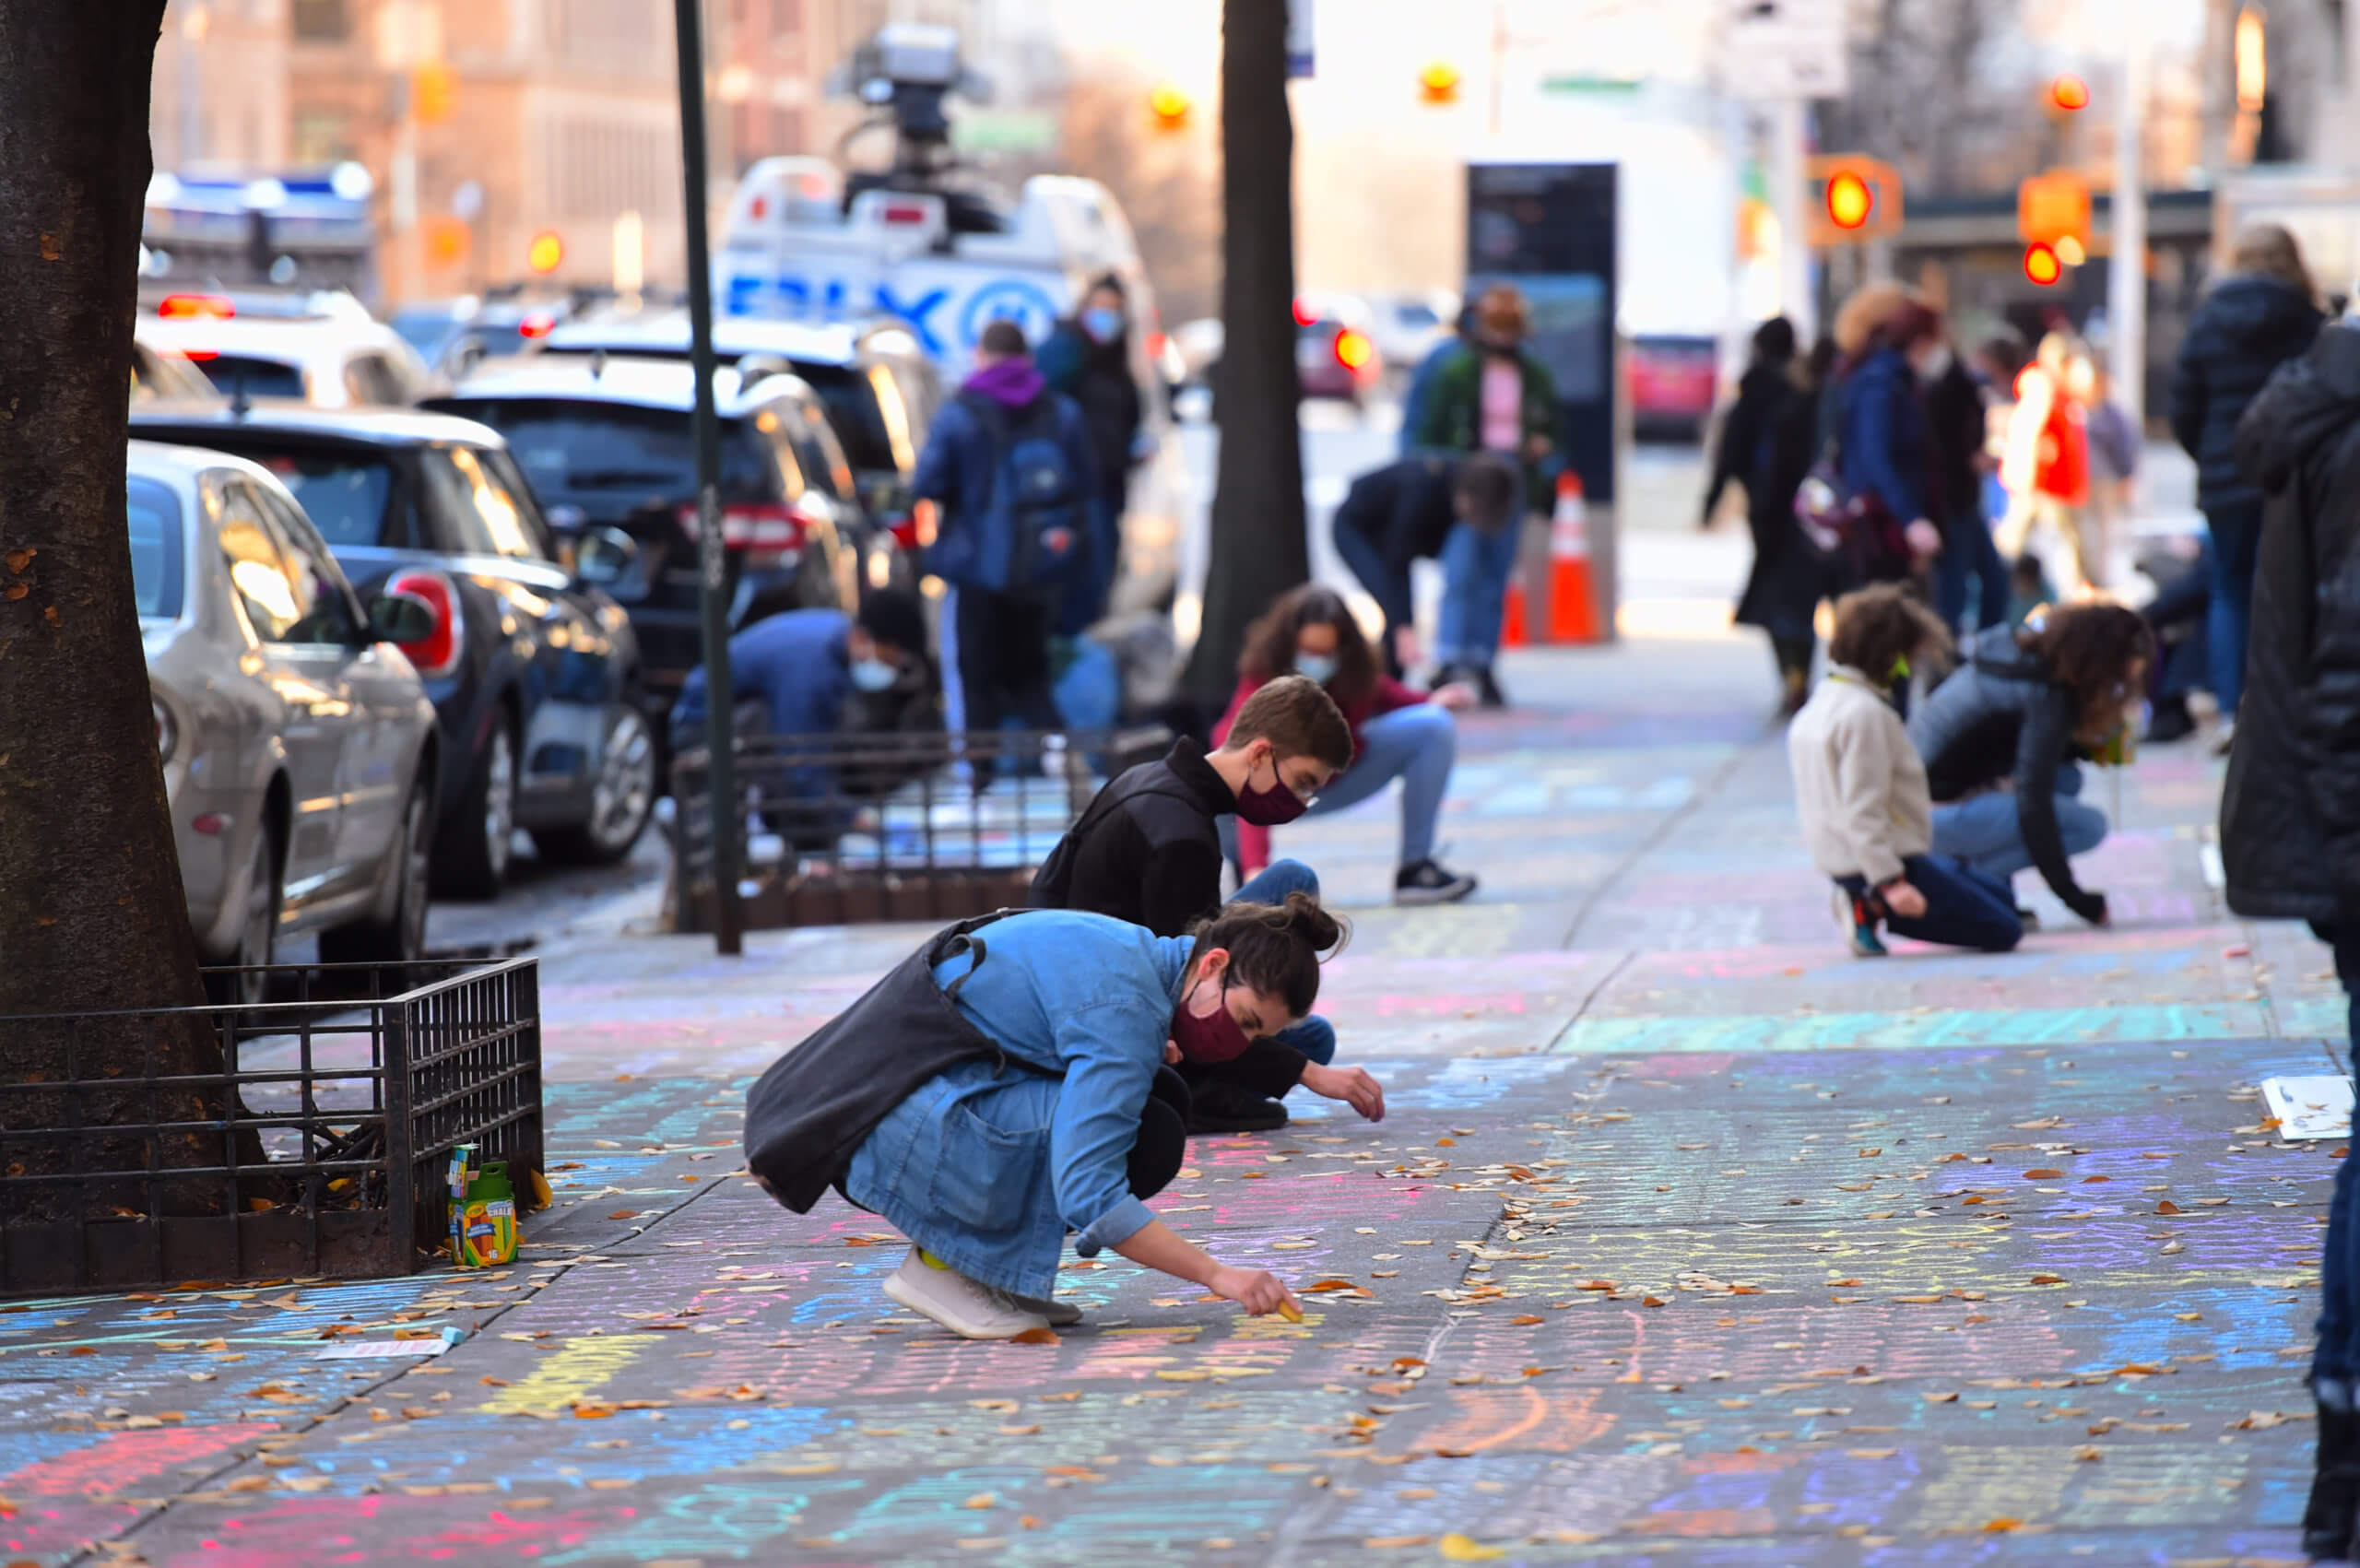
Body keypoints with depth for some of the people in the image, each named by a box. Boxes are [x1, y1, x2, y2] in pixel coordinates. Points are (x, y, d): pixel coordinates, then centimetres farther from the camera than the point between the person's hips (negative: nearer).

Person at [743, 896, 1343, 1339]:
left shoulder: (1140, 955, 8)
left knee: (1158, 1097, 6)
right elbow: (1089, 1195, -28)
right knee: (1146, 1140, -20)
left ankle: (981, 1268, 8)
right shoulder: (1125, 1008, -23)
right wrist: (1216, 1275, -25)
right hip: (894, 1124, -10)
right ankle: (942, 1265, -9)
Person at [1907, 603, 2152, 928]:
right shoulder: (2046, 697, -20)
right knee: (2089, 825, -8)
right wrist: (2072, 896, -18)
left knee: (2066, 778, 16)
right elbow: (2032, 803, -22)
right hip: (1940, 813, -9)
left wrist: (2085, 746, 7)